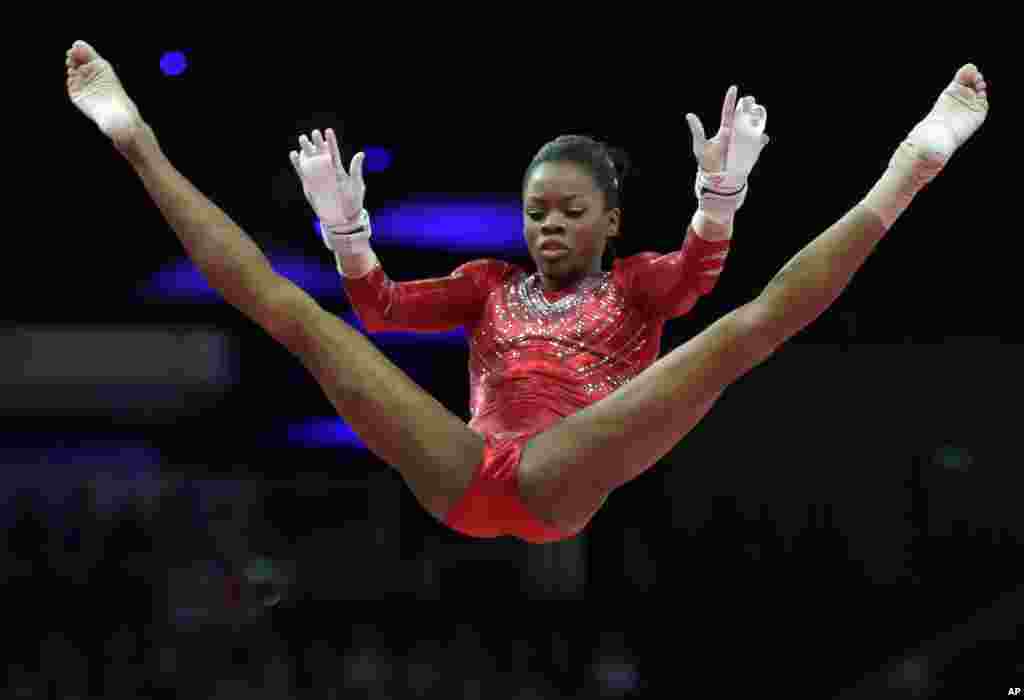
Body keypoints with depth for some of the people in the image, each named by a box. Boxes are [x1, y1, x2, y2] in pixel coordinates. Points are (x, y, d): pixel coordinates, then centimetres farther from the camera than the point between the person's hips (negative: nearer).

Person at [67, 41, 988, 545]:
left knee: (749, 325, -14)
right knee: (284, 304, -6)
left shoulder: (636, 286, 23)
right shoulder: (488, 283, 31)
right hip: (460, 476, 3)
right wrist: (345, 228, 0)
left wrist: (723, 190, -19)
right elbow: (382, 306, 17)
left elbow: (697, 272, -1)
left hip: (562, 484, -2)